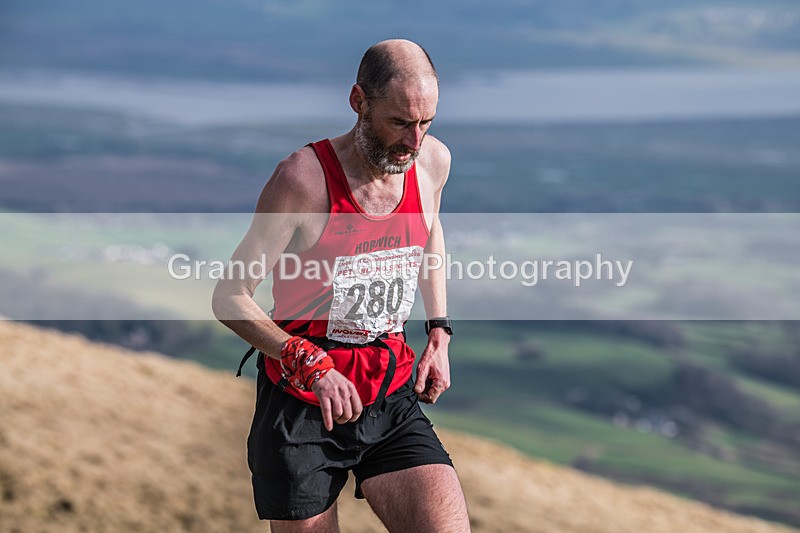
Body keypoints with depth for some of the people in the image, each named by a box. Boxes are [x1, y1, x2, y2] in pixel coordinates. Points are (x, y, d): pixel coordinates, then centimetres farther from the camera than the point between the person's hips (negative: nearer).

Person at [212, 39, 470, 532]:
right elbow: (230, 298, -12)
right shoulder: (304, 178, -16)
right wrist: (311, 365, -25)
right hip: (302, 406, -4)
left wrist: (439, 332, 15)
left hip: (393, 400, 4)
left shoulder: (433, 162, 0)